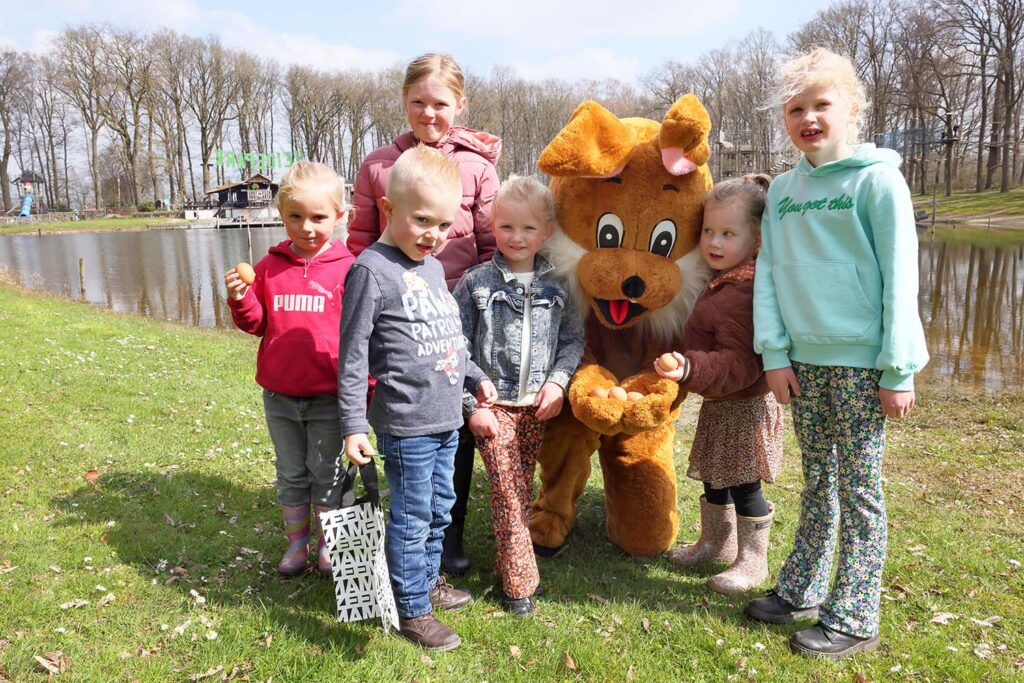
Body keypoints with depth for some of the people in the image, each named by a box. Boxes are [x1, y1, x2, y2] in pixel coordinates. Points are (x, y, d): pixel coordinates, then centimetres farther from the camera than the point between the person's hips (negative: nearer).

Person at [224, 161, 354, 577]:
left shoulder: (347, 269, -8)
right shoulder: (270, 267, 2)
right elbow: (257, 324, 10)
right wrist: (240, 299, -11)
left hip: (329, 396, -3)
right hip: (279, 395, 3)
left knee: (326, 472, 12)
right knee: (291, 473, 17)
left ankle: (327, 544, 30)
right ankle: (296, 542, 33)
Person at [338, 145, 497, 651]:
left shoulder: (434, 267, 11)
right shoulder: (371, 271, -14)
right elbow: (353, 356, -13)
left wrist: (474, 377, 24)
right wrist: (353, 424, -15)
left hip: (446, 418, 8)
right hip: (406, 424, -8)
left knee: (440, 508, 21)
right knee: (411, 519, 4)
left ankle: (428, 579, 41)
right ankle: (411, 609, 22)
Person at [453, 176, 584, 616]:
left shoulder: (555, 288, 4)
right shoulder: (475, 284, -5)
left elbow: (573, 339, 10)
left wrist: (558, 381, -7)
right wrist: (472, 405, -8)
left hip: (537, 406, 3)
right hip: (493, 403, -3)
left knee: (523, 489, 13)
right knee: (507, 490, -4)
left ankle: (505, 559, 31)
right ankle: (519, 580, 7)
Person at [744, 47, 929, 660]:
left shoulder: (876, 179, -6)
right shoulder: (782, 190, 8)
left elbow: (900, 277, -8)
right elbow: (769, 274, 6)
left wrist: (899, 370, -11)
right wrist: (774, 353, -1)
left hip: (860, 362, -4)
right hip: (804, 359, 5)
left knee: (859, 492, 5)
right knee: (817, 484, 16)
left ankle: (853, 619, 18)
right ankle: (802, 590, 30)